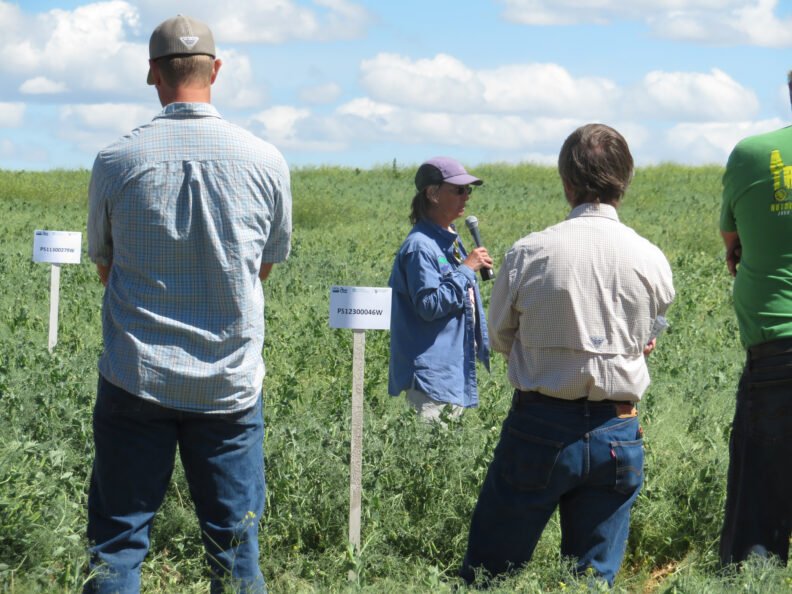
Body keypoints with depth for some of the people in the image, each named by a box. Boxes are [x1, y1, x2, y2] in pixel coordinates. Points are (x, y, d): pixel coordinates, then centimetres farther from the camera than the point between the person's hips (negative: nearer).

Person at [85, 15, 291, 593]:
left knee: (117, 545, 5)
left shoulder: (115, 161, -6)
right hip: (230, 384, 1)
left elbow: (104, 265, 9)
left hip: (137, 378, -1)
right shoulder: (266, 161, -4)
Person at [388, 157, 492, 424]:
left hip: (456, 369, 10)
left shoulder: (451, 241, 16)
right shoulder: (420, 246, -14)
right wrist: (466, 270, -17)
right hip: (431, 370, -10)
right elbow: (429, 305, -21)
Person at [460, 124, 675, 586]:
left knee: (487, 573, 9)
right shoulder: (652, 261, -4)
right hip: (617, 438, 2)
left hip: (538, 430, -2)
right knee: (596, 578, 10)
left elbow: (501, 338, 6)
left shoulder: (528, 253, -9)